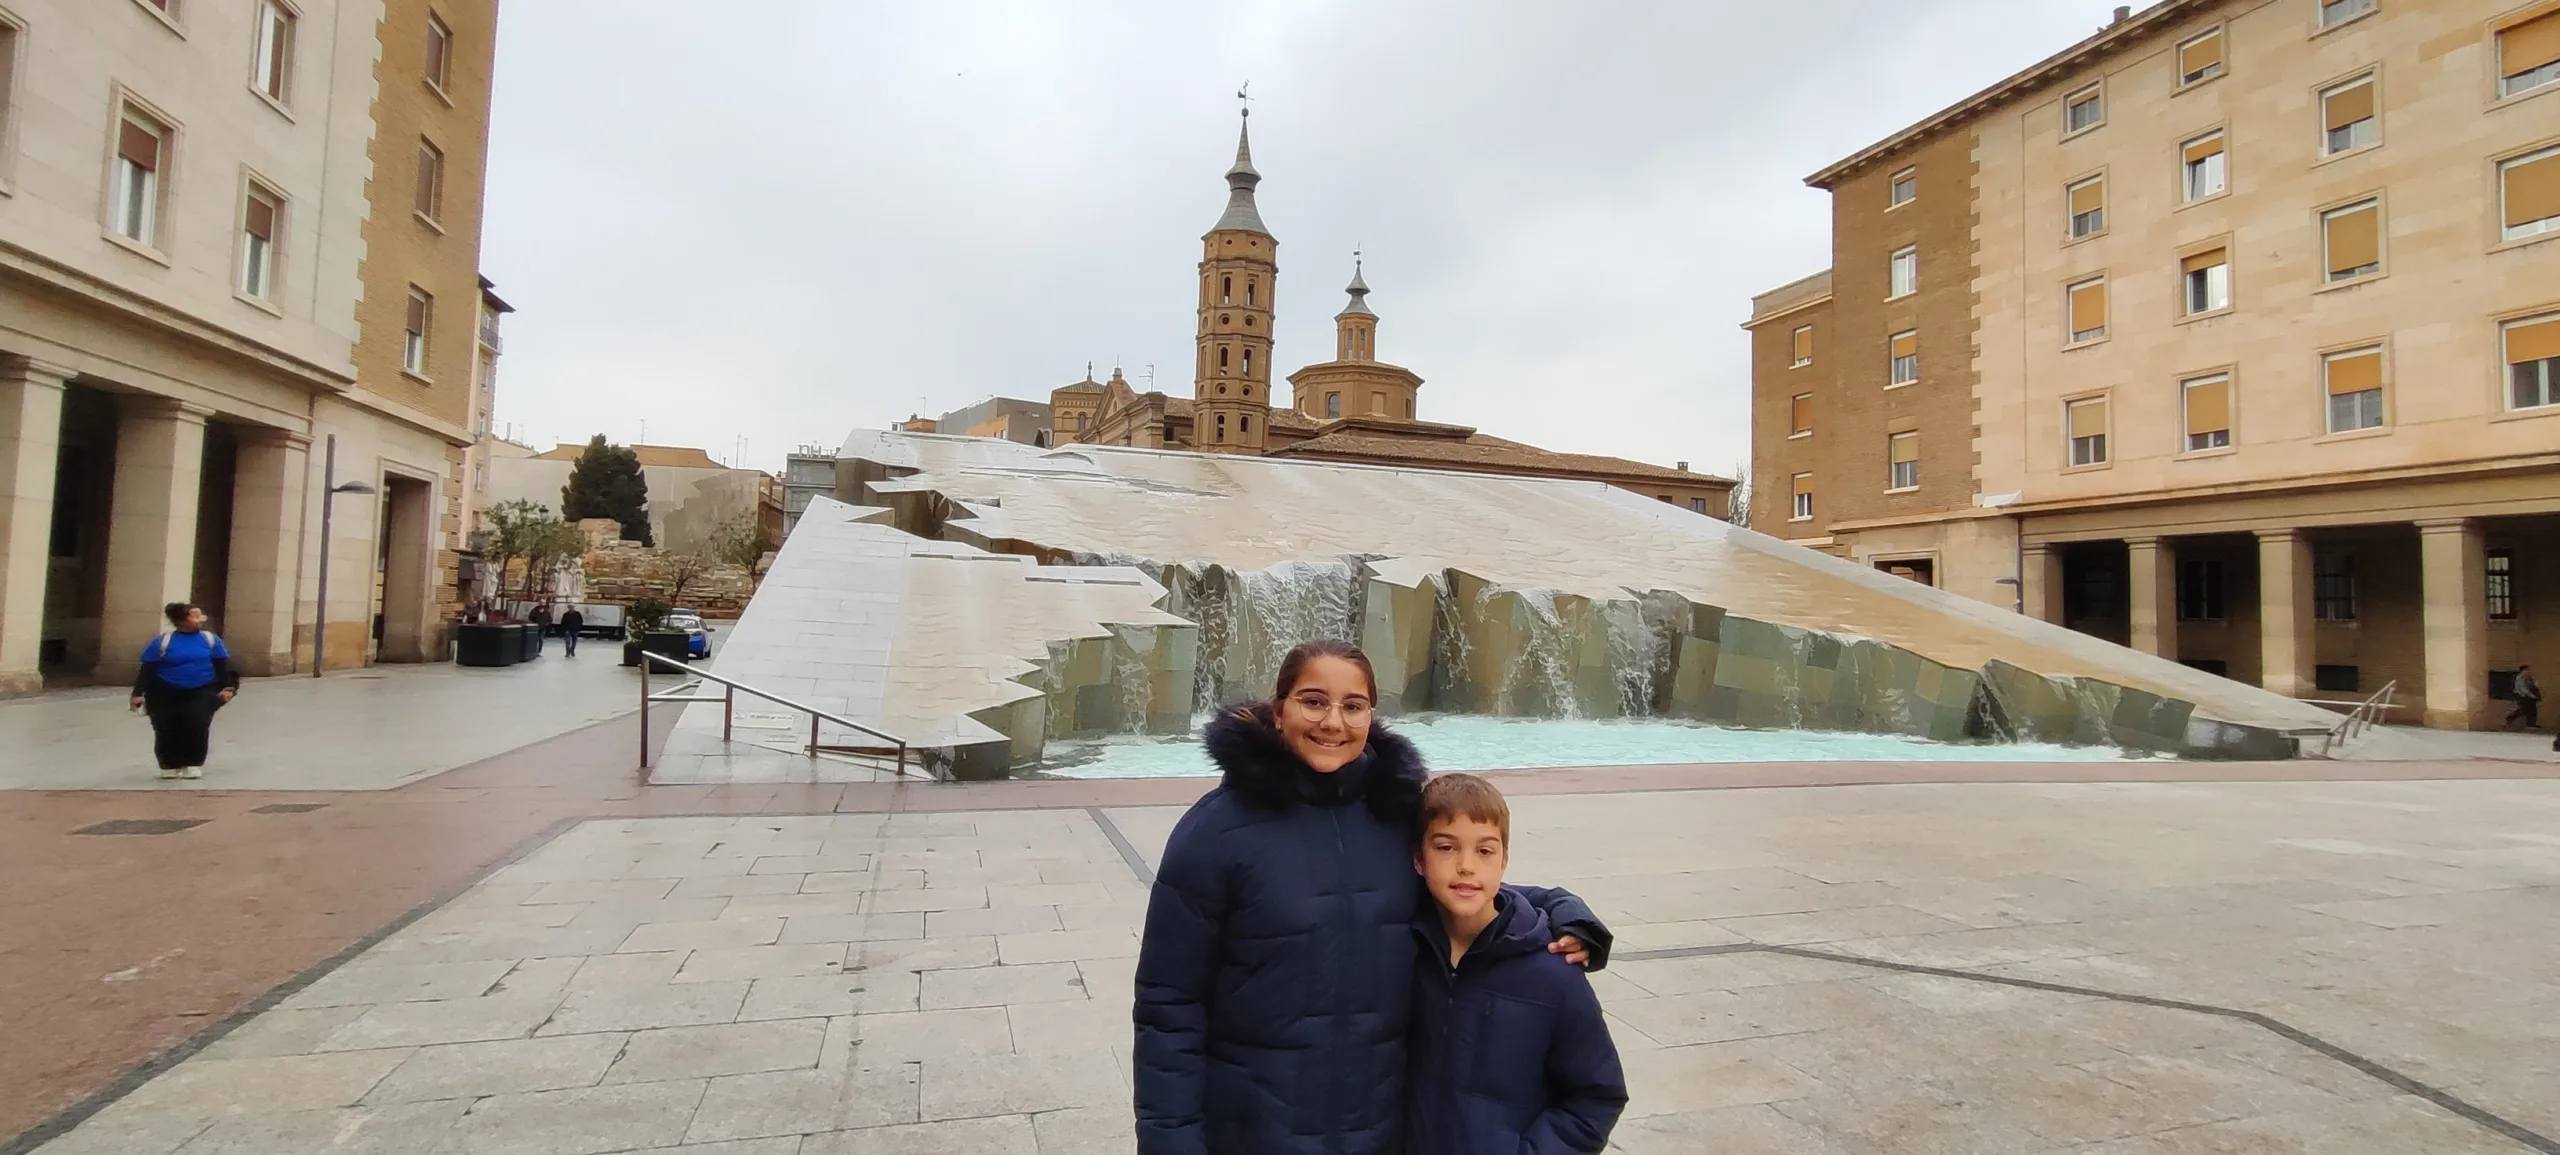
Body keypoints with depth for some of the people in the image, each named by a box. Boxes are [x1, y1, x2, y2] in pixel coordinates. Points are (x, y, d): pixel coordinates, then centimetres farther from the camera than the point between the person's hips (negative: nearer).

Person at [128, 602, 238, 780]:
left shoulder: (210, 639, 1)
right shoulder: (162, 642, -5)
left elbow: (222, 665, 4)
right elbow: (147, 670, -3)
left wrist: (228, 687, -5)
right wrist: (139, 693, -8)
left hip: (201, 693, 0)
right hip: (167, 695, 0)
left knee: (197, 725, -13)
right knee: (167, 730, 4)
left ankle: (193, 764, 2)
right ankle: (170, 766, 22)